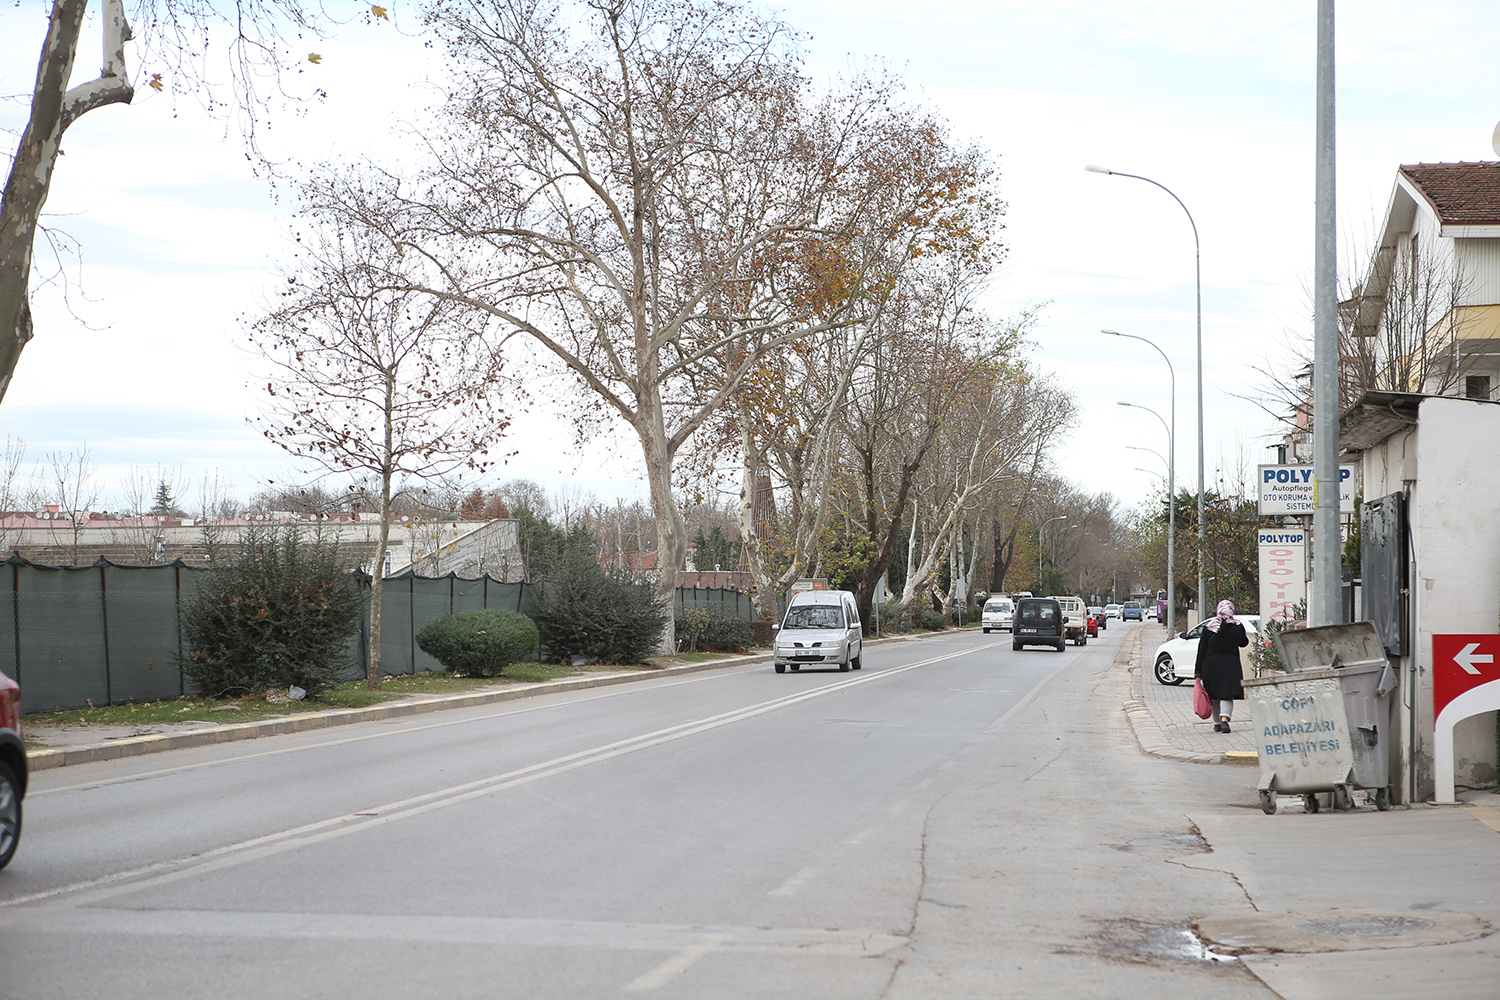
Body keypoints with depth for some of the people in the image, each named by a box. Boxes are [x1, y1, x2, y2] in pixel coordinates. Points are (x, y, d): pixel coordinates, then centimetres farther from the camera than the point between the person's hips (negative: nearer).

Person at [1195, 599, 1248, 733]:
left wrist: (1198, 670, 3)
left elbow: (1201, 649, 0)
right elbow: (1244, 642, 15)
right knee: (1227, 694, -5)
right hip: (1230, 663, -1)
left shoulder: (1208, 626, 0)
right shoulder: (1237, 626, -2)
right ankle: (1224, 718, -27)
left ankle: (1217, 723, 17)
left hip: (1210, 663, 1)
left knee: (1214, 696, 13)